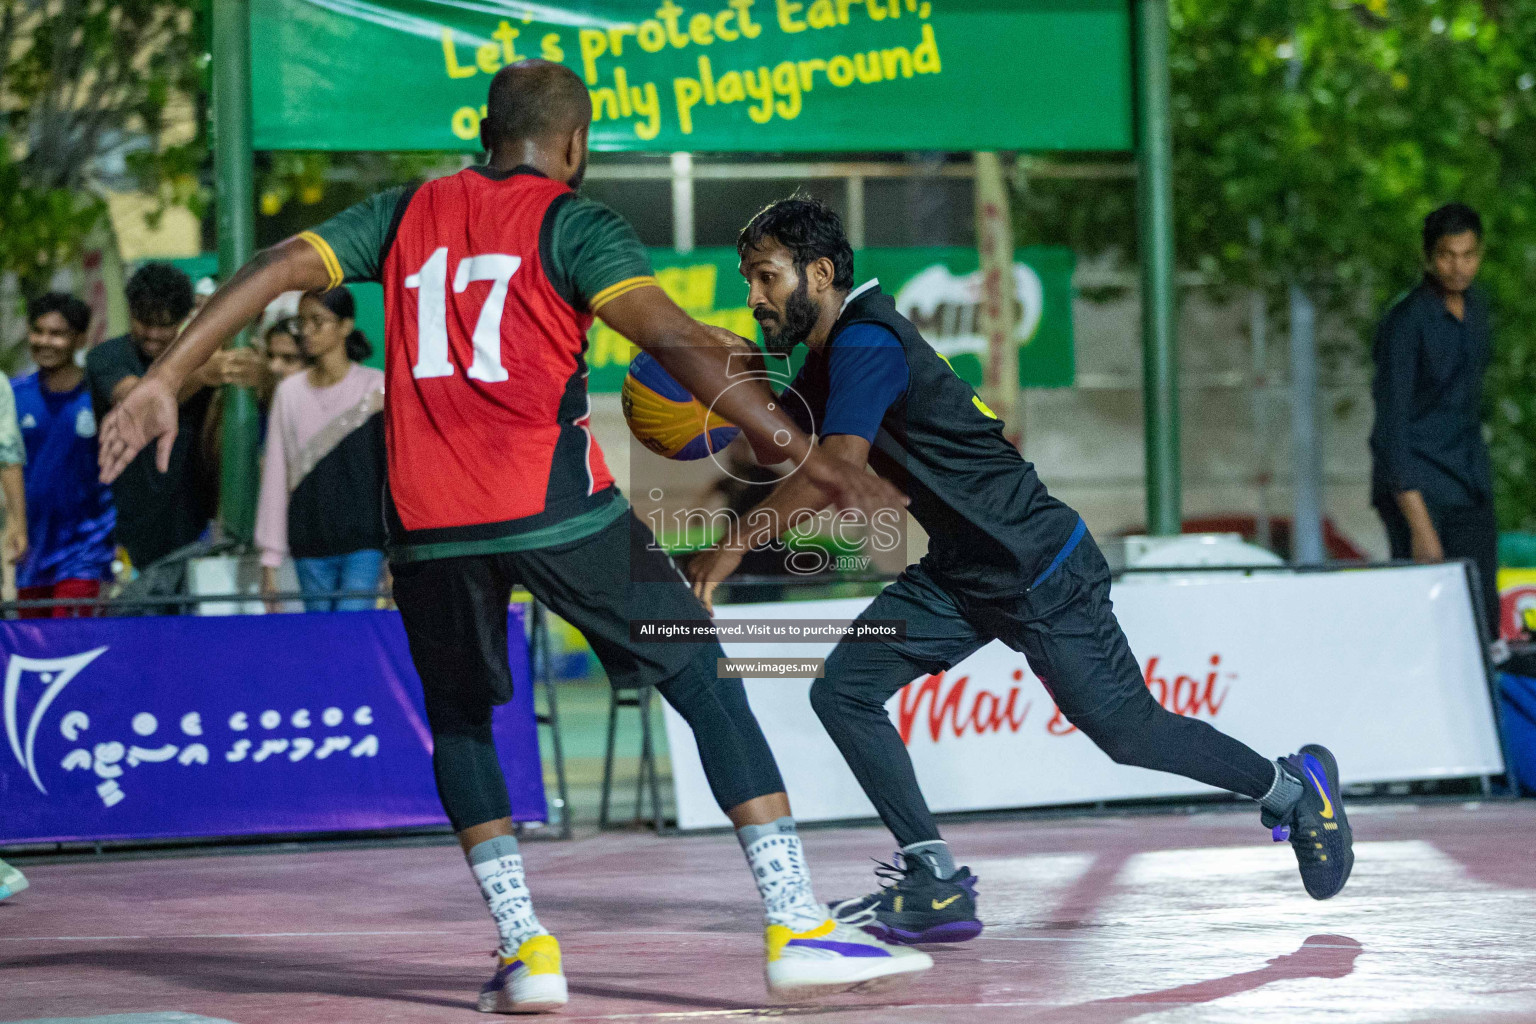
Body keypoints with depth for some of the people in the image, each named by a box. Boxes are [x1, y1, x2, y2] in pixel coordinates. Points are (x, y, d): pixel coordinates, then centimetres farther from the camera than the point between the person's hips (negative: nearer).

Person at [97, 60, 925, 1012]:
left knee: (460, 720, 24)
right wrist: (803, 452, -15)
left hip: (429, 525, 4)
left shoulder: (408, 212, 17)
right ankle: (797, 927, -2)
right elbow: (673, 339, -10)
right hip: (556, 506, -3)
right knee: (706, 684, 6)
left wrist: (164, 383, 11)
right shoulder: (573, 224, 4)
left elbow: (271, 271, 9)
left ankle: (525, 947, 10)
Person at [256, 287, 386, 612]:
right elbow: (275, 478, 10)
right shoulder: (290, 393, 9)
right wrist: (270, 559, 6)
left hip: (363, 540, -3)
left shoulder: (376, 387, 0)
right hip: (310, 545, 3)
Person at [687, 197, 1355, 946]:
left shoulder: (867, 342, -23)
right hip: (960, 575, 9)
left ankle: (1291, 787, 23)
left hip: (1039, 566, -9)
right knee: (844, 690, -4)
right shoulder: (826, 356, 8)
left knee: (1124, 729, 0)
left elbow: (838, 468, -36)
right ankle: (937, 884, -2)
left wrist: (736, 544, -35)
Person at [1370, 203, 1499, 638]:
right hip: (1415, 485, -7)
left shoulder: (1476, 303, 7)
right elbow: (1392, 427, -20)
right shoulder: (1405, 321, -16)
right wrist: (1420, 527, -25)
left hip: (1470, 487, 7)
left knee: (1483, 622, 3)